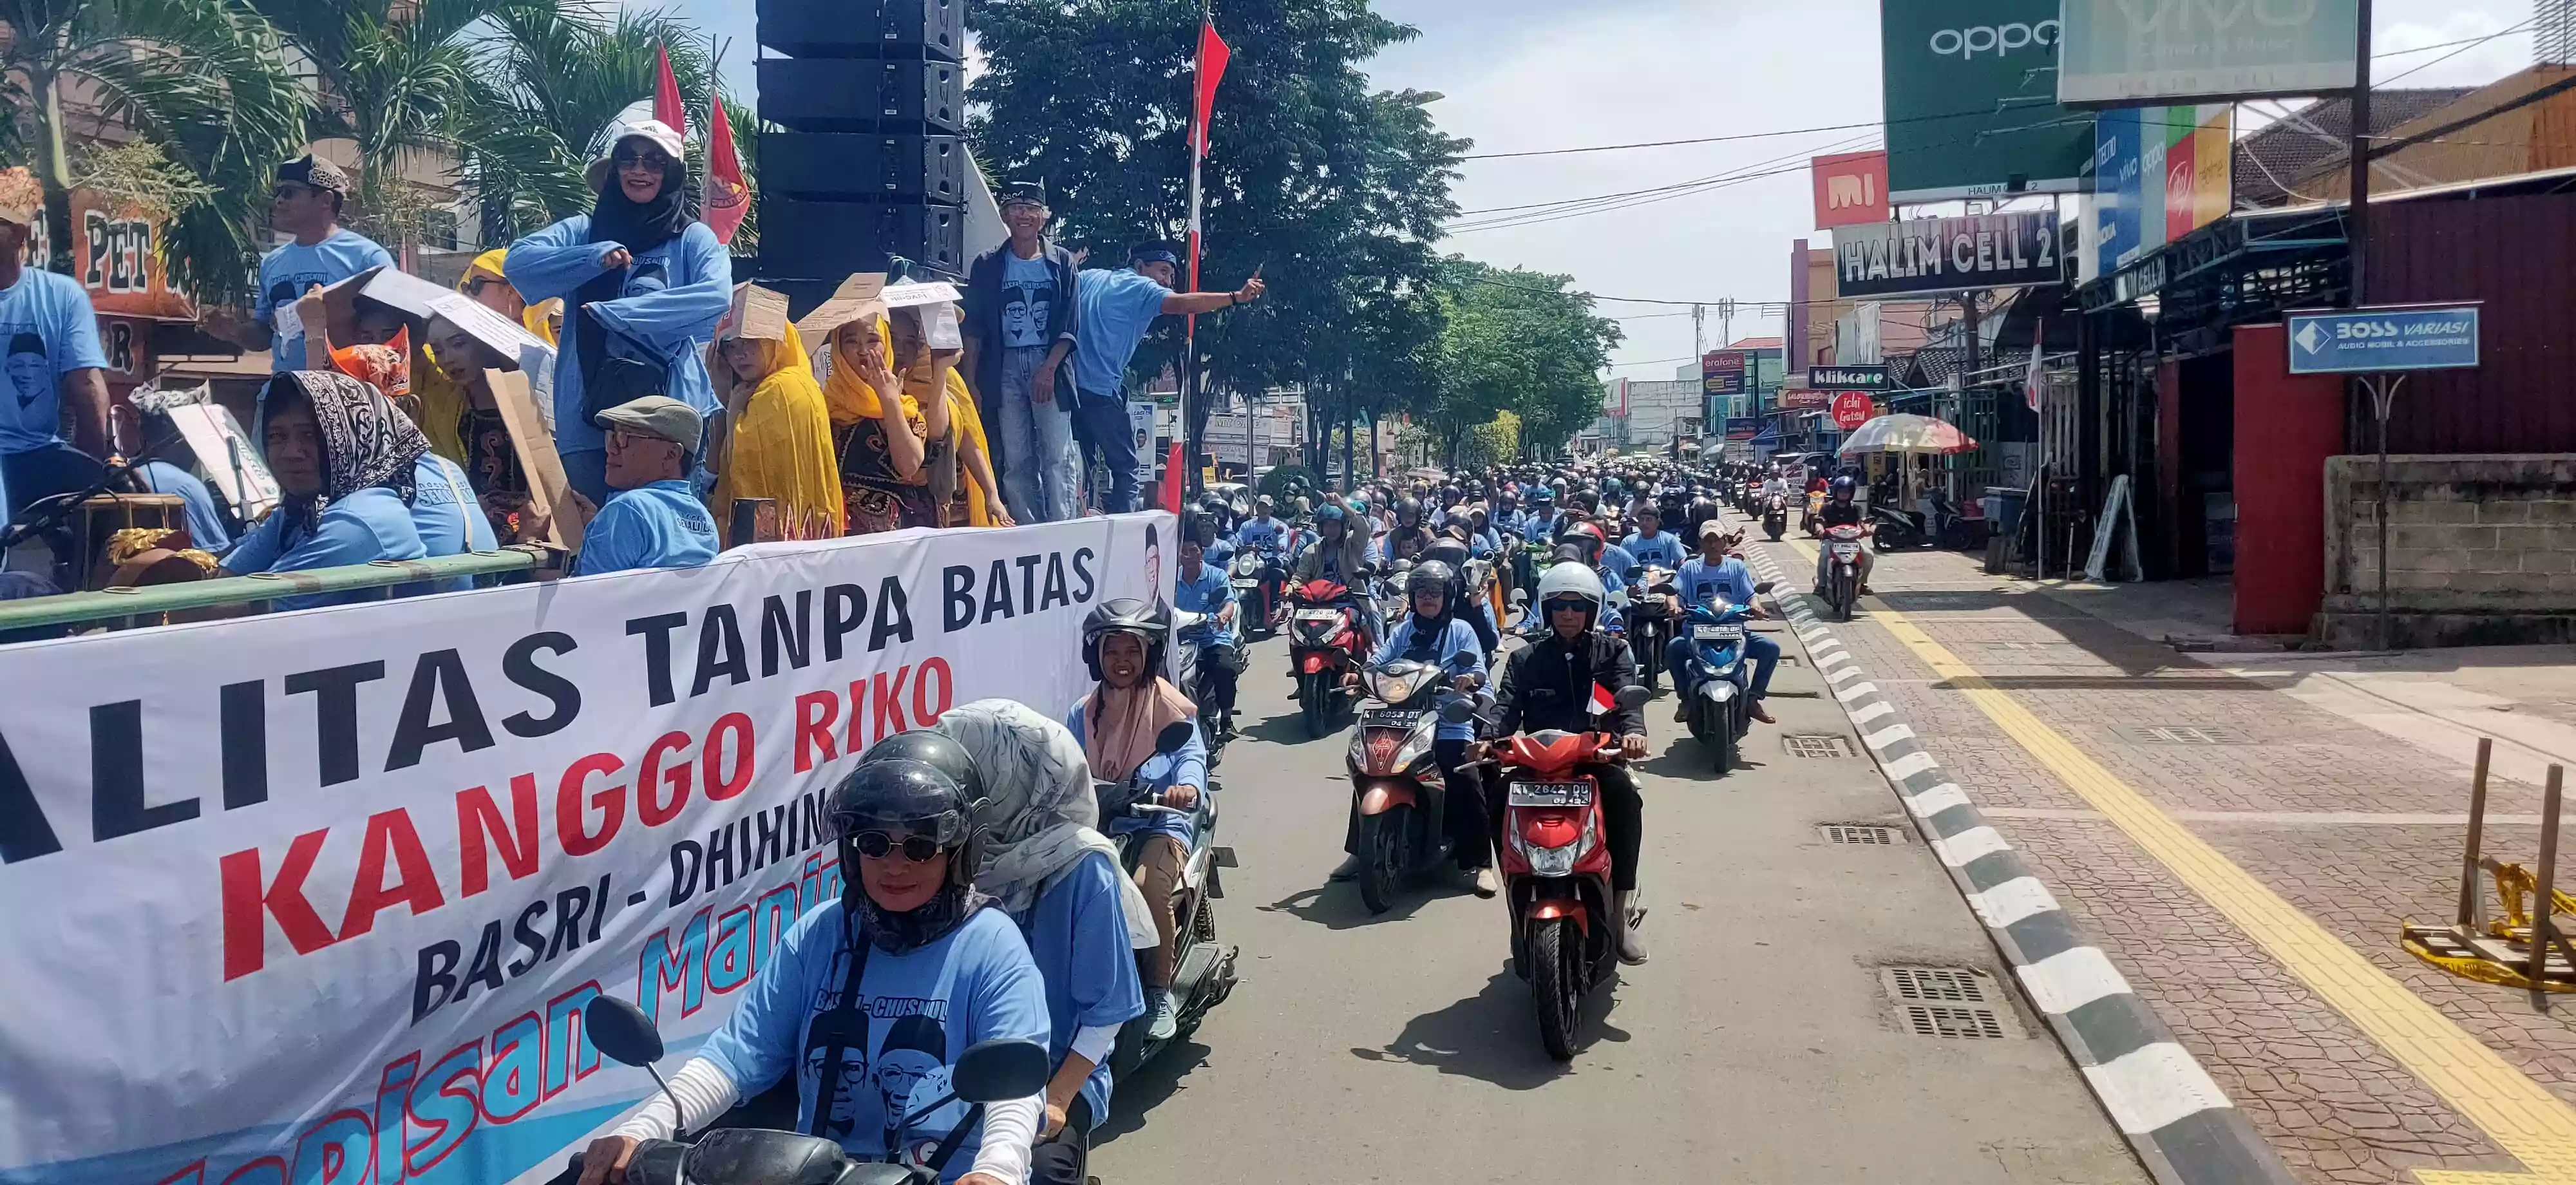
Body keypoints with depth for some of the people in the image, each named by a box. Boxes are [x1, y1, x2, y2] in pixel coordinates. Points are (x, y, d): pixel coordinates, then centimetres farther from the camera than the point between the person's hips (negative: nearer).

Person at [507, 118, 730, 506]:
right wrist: (596, 256, -13)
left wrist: (611, 313, -15)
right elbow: (517, 261, 0)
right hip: (587, 416, 2)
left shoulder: (693, 238, 5)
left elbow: (718, 296, -14)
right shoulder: (584, 231, 12)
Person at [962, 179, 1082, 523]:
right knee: (1016, 460, 0)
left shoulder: (1062, 262, 7)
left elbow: (1070, 325, 2)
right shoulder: (987, 266, 10)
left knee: (1057, 457, -7)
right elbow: (974, 330, 7)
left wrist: (1049, 368, -11)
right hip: (1007, 369, 1)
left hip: (1051, 367, -1)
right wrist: (971, 382, -1)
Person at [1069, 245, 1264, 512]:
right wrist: (1236, 297, -24)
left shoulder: (1090, 277, 21)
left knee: (1081, 467, 14)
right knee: (1125, 469, -2)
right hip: (1101, 390, -7)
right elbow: (1182, 304, -16)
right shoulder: (1142, 289, 1)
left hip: (1070, 384, 7)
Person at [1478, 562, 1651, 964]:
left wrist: (1633, 731, -30)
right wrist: (1489, 738, -24)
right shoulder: (1525, 659, 14)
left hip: (1597, 753, -1)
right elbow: (1507, 705, -1)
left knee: (1625, 795, -33)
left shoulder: (1612, 652, 12)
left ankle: (1622, 910, -27)